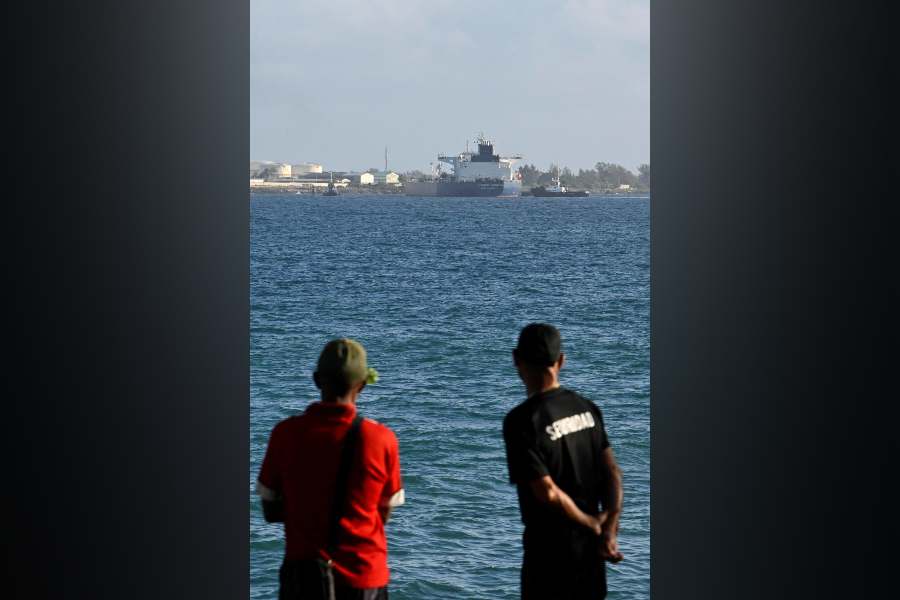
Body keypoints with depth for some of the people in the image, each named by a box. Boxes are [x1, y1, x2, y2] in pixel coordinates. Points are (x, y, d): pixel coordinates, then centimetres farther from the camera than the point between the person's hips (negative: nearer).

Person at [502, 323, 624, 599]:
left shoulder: (521, 421, -18)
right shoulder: (587, 408, 3)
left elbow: (547, 492, -21)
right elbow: (613, 473, -1)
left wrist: (592, 524, -8)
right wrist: (610, 530, -6)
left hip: (550, 548, -6)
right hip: (590, 546, 6)